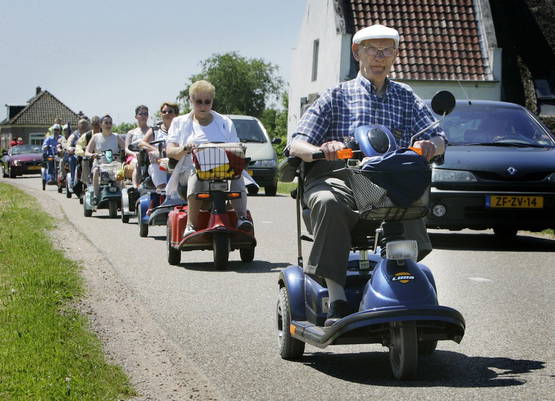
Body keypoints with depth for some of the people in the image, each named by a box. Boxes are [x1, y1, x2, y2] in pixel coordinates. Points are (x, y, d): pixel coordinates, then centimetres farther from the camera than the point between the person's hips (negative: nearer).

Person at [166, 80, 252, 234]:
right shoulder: (180, 123, 20)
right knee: (197, 175, -38)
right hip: (191, 169, -1)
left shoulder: (225, 122, 24)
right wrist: (185, 149, -18)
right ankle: (191, 225, -42)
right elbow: (170, 151, 5)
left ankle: (242, 217, -42)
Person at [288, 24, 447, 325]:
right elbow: (296, 144, 4)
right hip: (337, 178, -1)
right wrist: (321, 149, -20)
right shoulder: (337, 97, 15)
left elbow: (438, 138, 11)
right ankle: (337, 299, -37)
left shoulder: (406, 98, 22)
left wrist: (429, 145, -15)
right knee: (328, 202, -37)